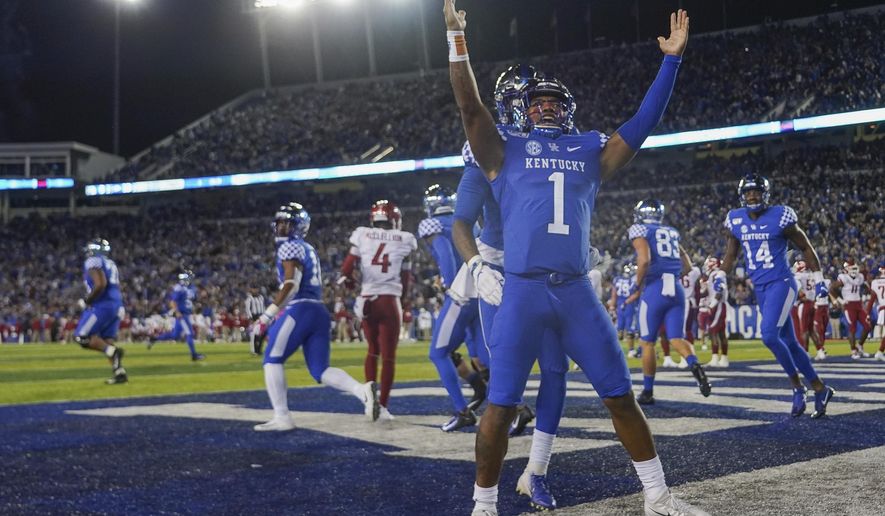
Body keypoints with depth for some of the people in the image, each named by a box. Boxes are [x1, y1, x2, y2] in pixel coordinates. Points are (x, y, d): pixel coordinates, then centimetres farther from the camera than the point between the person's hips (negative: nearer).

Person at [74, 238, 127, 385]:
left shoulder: (93, 261, -6)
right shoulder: (110, 264, 22)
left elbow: (100, 284, -21)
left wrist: (86, 301, -10)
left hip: (102, 306, -9)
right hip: (116, 305, 9)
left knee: (82, 337, -5)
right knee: (106, 341, 9)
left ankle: (113, 352, -19)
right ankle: (119, 372, -2)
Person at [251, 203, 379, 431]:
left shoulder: (289, 248, -2)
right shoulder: (309, 250, 24)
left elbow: (290, 285, -14)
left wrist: (267, 315, -16)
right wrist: (280, 313, 29)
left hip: (300, 310, -8)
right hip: (320, 311, 8)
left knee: (272, 360, 4)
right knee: (320, 370, 6)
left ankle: (282, 418, -1)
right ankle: (362, 390, -17)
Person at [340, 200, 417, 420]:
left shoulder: (362, 235, 3)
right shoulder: (404, 240, 2)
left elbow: (346, 269, -1)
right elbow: (406, 278, 8)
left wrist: (348, 282, 21)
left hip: (367, 300, 3)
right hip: (390, 301, -2)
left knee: (373, 350, 21)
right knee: (389, 356, 4)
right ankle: (383, 405, 4)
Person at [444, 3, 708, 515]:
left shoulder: (590, 152, 18)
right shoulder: (506, 152, 11)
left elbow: (644, 122, 15)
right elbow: (470, 107, 0)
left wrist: (671, 59, 12)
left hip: (578, 292, 3)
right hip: (522, 291, -3)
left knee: (621, 394, 7)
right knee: (501, 405, -2)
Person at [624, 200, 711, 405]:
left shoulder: (639, 231, 1)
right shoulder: (672, 233, 19)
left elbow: (644, 260, -16)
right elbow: (687, 266, 20)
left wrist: (637, 288, -6)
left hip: (654, 289, -5)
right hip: (676, 289, 5)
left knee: (648, 342, 7)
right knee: (677, 339, 2)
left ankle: (648, 392, 12)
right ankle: (695, 365, -29)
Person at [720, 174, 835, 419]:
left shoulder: (780, 217, -9)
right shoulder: (736, 221, 4)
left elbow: (805, 247, 1)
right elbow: (731, 255, 18)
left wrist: (818, 279, 0)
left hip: (781, 284, -6)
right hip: (760, 288, 6)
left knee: (769, 334, -21)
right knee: (789, 342, 9)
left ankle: (798, 387, -4)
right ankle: (820, 389, 22)